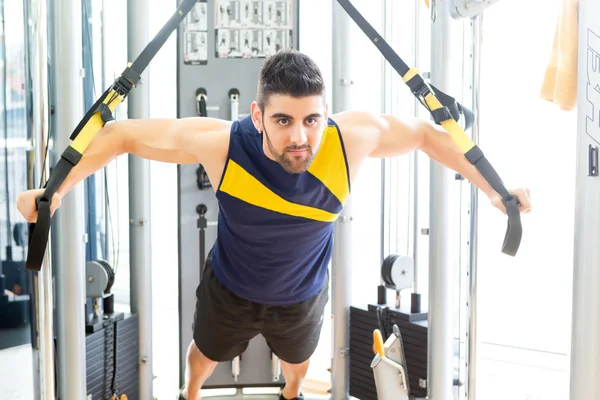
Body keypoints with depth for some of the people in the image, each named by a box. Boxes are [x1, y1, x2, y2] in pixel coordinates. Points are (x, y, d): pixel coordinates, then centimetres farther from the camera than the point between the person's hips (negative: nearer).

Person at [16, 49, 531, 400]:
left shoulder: (353, 138, -37)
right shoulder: (220, 144, -39)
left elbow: (427, 133, -17)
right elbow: (121, 134, -27)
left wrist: (492, 189, -12)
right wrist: (55, 189, -25)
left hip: (303, 296, 2)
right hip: (229, 291, -1)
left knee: (298, 359, 36)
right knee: (207, 353, 32)